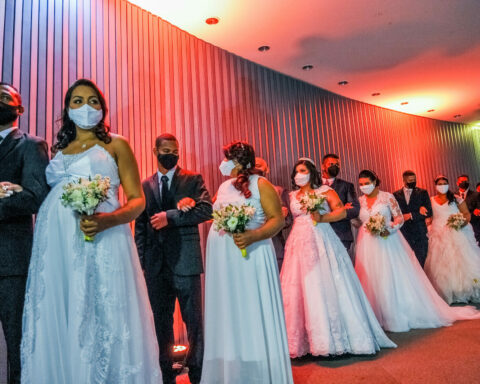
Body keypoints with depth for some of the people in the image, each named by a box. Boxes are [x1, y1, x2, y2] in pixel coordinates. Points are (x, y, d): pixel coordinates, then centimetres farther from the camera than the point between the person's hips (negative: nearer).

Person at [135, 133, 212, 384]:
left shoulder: (193, 180, 4)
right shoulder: (145, 185, 12)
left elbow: (207, 209, -11)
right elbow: (140, 226, 11)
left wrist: (170, 216, -14)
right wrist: (140, 260, 4)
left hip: (185, 261, -3)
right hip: (156, 265, 3)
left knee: (194, 321, 4)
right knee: (161, 322, 12)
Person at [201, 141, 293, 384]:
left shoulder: (260, 184, -5)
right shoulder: (223, 187, 15)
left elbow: (278, 219, -11)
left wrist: (252, 236, -26)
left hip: (250, 257, -6)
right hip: (222, 262, 6)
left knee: (253, 316, 1)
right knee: (228, 315, 10)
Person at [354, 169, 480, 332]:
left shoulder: (387, 197, -2)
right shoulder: (360, 201, 6)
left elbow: (399, 217, -2)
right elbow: (358, 222, 10)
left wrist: (389, 228, -17)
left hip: (388, 243, -2)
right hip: (368, 246, 3)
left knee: (395, 279, -1)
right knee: (372, 281, 3)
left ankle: (401, 315, 12)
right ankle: (379, 316, 13)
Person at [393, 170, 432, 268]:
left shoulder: (422, 193, 8)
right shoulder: (396, 195, 6)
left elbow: (429, 212, 0)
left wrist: (411, 215, -10)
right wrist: (417, 212, -11)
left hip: (420, 235, 0)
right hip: (403, 234, 0)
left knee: (420, 265, 2)